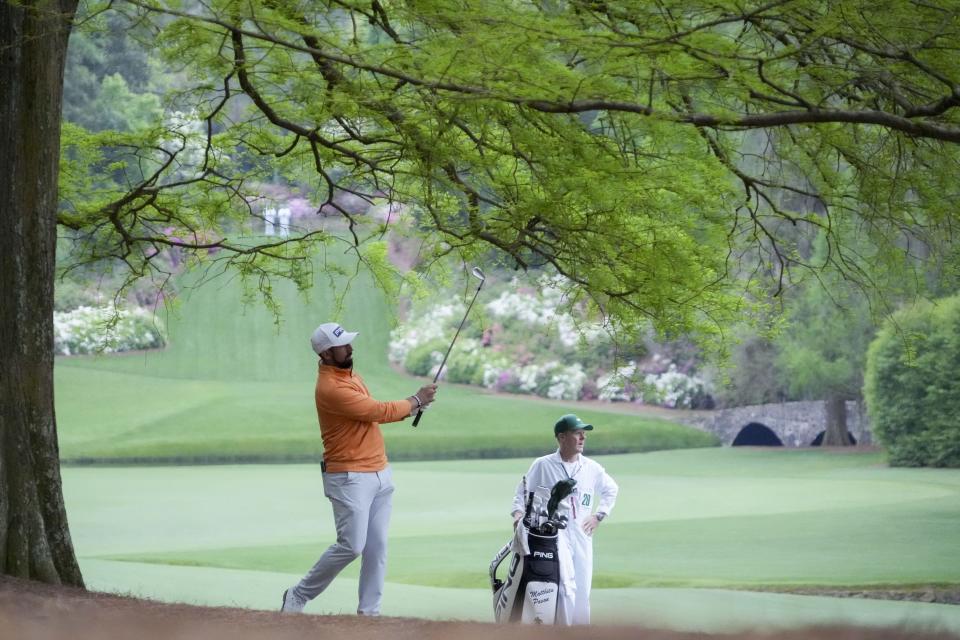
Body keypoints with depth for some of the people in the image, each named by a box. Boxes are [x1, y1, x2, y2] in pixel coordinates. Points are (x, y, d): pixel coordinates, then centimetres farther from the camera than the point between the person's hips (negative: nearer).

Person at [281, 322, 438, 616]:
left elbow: (375, 413, 19)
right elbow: (379, 412, -18)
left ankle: (369, 612, 10)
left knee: (377, 547, 5)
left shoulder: (351, 374, 10)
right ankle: (298, 596, 7)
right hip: (349, 478, -9)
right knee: (351, 546, -9)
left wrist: (410, 407, 3)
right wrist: (416, 400, -3)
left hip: (380, 473, 9)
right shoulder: (330, 388, -21)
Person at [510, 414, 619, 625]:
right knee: (566, 584, -22)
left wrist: (599, 516, 17)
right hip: (554, 531, -5)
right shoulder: (542, 465, 1)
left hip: (582, 533, 5)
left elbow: (611, 489, 27)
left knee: (582, 590, 7)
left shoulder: (592, 468, 11)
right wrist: (518, 513, -10)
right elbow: (523, 491, 7)